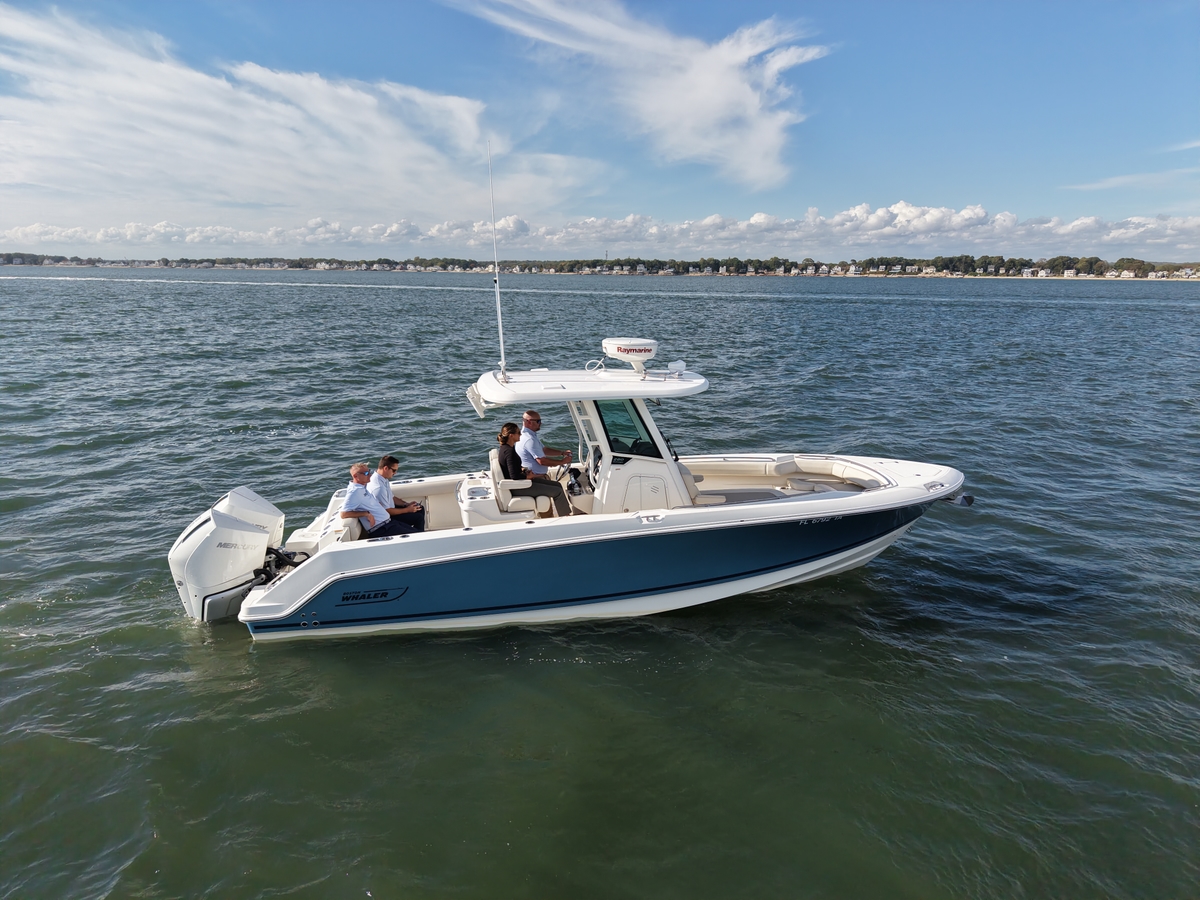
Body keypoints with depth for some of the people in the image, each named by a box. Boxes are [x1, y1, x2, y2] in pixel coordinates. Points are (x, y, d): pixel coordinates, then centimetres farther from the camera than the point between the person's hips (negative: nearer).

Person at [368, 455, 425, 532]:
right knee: (418, 518, -14)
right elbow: (387, 511, -24)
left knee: (420, 509, 11)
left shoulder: (384, 479, 1)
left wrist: (407, 504, 1)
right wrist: (407, 510, -14)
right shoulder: (378, 487, -30)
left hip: (389, 508, 10)